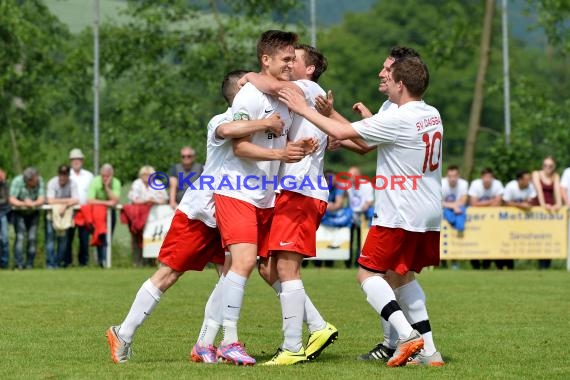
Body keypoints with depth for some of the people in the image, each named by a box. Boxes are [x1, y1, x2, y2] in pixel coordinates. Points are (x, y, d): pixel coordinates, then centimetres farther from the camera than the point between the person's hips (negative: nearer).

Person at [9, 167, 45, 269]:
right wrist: (24, 204, -40)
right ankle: (19, 264, -20)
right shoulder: (17, 181, -22)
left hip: (33, 213, 2)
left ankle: (29, 264, 2)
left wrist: (33, 203, -39)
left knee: (32, 238, -5)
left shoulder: (40, 181, -15)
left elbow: (42, 199, -17)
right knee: (20, 237, -16)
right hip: (19, 213, -2)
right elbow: (12, 200, -23)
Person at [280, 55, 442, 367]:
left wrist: (303, 109, -7)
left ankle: (406, 334, -18)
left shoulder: (398, 120, -17)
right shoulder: (432, 116, 9)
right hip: (430, 213, 8)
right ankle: (428, 350, 12)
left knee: (368, 274, -1)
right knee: (404, 274, 20)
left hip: (400, 213, -8)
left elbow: (342, 133, -16)